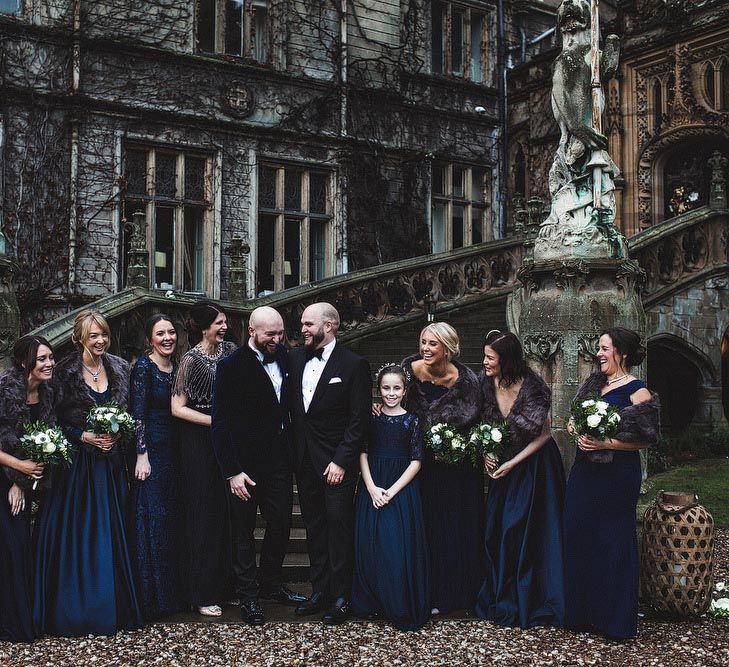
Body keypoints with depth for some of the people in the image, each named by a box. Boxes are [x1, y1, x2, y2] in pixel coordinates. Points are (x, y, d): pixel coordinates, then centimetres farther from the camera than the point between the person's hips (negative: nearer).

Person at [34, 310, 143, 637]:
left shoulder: (119, 369, 5)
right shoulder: (66, 371, -6)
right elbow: (57, 419, -5)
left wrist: (116, 435, -6)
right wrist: (86, 436, -15)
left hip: (110, 461, 3)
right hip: (77, 460, -3)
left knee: (111, 532, 7)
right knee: (76, 533, -1)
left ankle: (112, 606, 17)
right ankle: (76, 609, 10)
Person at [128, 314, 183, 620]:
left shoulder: (176, 367, 10)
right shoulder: (143, 367, -11)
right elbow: (138, 414, -14)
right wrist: (142, 455, -19)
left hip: (172, 450, 7)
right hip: (150, 449, -7)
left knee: (172, 519, 12)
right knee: (152, 520, -3)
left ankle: (172, 591, 23)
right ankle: (152, 597, 6)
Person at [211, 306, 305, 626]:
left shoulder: (283, 357, 3)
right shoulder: (232, 366, -13)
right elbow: (221, 422, -14)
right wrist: (232, 471, -18)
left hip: (279, 460, 5)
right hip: (245, 464, -5)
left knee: (281, 523, 12)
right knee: (244, 531, 9)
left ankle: (270, 584, 32)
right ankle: (247, 596, 21)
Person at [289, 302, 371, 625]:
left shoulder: (354, 365, -10)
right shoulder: (296, 358, 7)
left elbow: (359, 419, -11)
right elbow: (292, 405, 11)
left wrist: (341, 461, -15)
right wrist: (294, 448, 2)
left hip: (337, 461, -6)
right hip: (305, 459, 6)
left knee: (339, 526, -1)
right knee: (314, 526, 12)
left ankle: (341, 597, 9)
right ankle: (319, 591, 22)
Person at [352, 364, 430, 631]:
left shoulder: (411, 421, -1)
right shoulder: (371, 417, 4)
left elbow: (416, 462, -3)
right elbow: (363, 453, 3)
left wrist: (392, 491, -11)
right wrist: (372, 488, -10)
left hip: (401, 489, -2)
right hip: (372, 487, 2)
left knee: (400, 547, -5)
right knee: (369, 546, 1)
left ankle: (401, 608, 7)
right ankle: (372, 602, 16)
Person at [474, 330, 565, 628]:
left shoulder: (530, 388, -22)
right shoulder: (486, 383, -6)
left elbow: (543, 435, -14)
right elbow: (484, 424, 9)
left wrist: (511, 464, -15)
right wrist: (486, 454, -7)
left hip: (534, 466, -5)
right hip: (503, 464, 5)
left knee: (525, 533, -3)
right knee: (497, 531, 5)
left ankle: (525, 605, 10)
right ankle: (500, 599, 18)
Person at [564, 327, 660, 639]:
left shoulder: (636, 391, -10)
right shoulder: (594, 382, 12)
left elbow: (646, 439, -11)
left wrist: (607, 443, -18)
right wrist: (579, 434, -3)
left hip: (617, 474, -7)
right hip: (585, 470, 7)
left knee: (612, 542, -2)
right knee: (577, 536, 9)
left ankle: (613, 618, 10)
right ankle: (581, 611, 22)